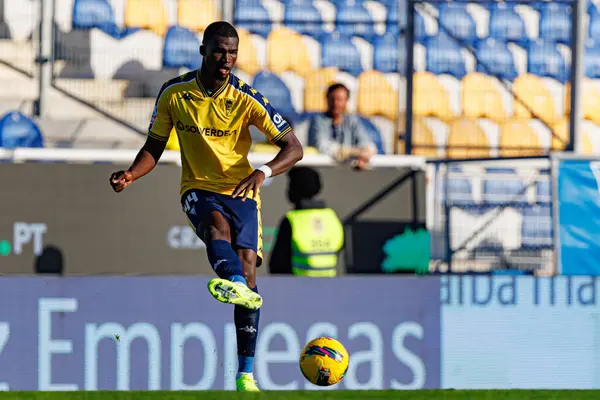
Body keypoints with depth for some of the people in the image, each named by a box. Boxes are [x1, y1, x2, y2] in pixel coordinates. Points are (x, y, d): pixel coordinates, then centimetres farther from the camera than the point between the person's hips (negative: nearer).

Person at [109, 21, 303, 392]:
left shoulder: (246, 97, -7)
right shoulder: (174, 93, -1)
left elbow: (294, 148, -7)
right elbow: (154, 147, 10)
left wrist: (263, 172, -27)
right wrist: (131, 174, -11)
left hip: (242, 190, 0)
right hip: (198, 188, 0)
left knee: (246, 265, -14)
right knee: (217, 221, -35)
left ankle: (246, 373, -10)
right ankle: (237, 286, -67)